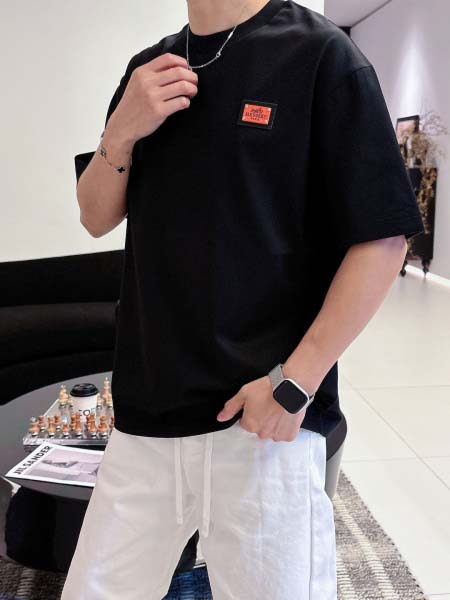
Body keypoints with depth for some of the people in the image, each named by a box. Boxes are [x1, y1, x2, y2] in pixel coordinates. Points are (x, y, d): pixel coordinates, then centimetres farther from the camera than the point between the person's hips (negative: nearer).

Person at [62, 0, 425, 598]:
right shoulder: (148, 69, 12)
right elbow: (97, 217, 13)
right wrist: (121, 132, -6)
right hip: (146, 411, 5)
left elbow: (383, 239, -9)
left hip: (264, 422, -4)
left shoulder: (319, 54, -5)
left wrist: (295, 382, -15)